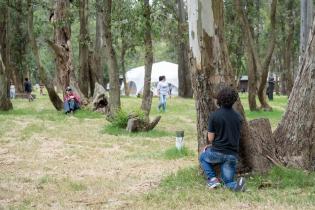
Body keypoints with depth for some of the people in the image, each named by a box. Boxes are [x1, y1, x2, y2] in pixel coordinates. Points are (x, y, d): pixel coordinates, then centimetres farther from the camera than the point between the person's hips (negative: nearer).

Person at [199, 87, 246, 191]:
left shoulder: (214, 116, -9)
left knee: (202, 157, 29)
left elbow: (210, 138, -6)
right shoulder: (238, 117, 4)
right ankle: (236, 184, -20)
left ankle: (212, 178, 5)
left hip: (218, 153, -3)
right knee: (228, 182, 15)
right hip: (232, 155, 3)